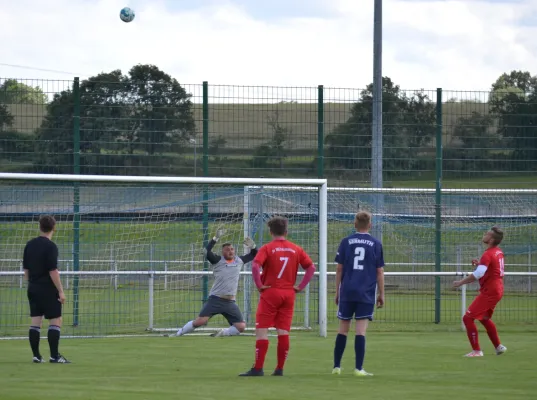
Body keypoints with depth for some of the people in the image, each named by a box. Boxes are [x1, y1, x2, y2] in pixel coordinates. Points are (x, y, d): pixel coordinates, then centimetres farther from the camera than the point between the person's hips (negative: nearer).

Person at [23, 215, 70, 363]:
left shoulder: (30, 245, 7)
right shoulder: (50, 246, -15)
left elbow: (26, 269, 13)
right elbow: (53, 271, -18)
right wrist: (60, 291, -14)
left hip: (33, 288, 7)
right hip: (48, 289, -7)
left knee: (35, 322, 7)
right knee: (56, 321, -3)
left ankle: (36, 355, 7)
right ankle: (54, 356, -7)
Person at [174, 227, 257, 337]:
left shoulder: (239, 261, 10)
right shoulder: (218, 261, -3)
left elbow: (253, 255, 19)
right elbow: (207, 253, -20)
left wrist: (252, 246, -3)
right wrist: (216, 238, -27)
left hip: (230, 302, 4)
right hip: (216, 299, -4)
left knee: (241, 327, -5)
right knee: (200, 321, -17)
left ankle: (221, 334, 16)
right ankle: (178, 334, -1)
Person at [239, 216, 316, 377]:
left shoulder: (267, 248, -5)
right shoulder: (296, 249, 6)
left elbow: (255, 266, -20)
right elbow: (311, 267, 3)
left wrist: (259, 285, -12)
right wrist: (301, 286, 3)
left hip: (270, 292, -4)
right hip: (289, 294, 4)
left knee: (262, 330, -1)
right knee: (283, 332, 6)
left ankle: (258, 368, -6)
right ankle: (280, 369, 5)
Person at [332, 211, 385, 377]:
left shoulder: (346, 242, 4)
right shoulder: (376, 244, 1)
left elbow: (339, 269, 6)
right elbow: (380, 272, 3)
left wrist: (337, 291, 14)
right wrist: (381, 294, 11)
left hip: (347, 292, 1)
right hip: (366, 294, -1)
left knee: (343, 330, 9)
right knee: (361, 331, -3)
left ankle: (336, 366, 12)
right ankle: (359, 368, -6)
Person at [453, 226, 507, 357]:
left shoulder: (488, 255, -20)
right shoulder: (498, 252, 9)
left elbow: (478, 274, -30)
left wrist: (461, 282, -23)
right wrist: (479, 264, 6)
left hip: (489, 291, -10)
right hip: (497, 289, 10)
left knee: (468, 318, -8)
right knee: (484, 318, 28)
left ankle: (476, 350, -7)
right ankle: (499, 347, 33)